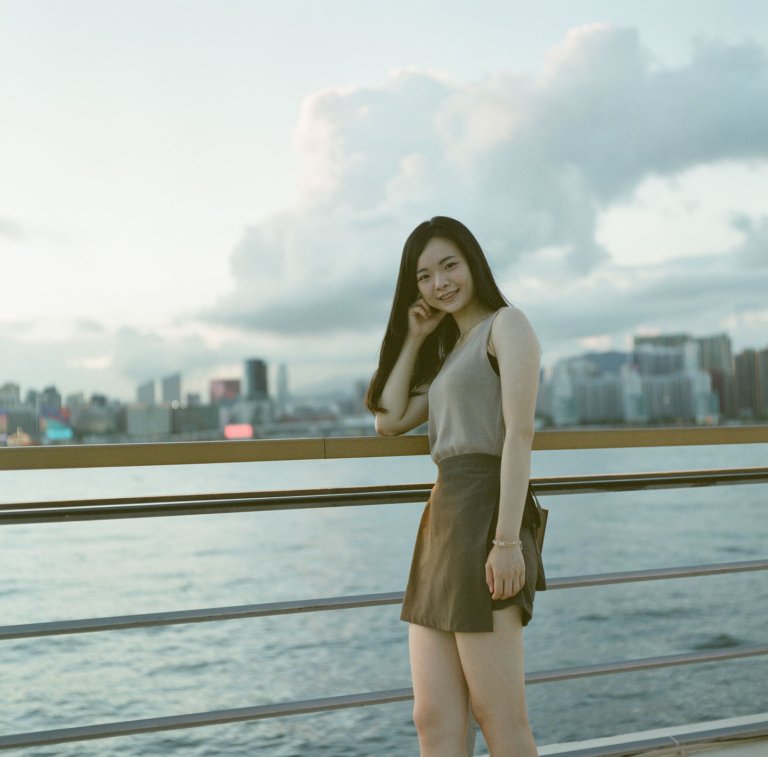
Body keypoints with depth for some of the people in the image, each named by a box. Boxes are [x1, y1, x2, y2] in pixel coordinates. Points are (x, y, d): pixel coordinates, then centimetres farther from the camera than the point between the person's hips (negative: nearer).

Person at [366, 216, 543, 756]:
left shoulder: (506, 324, -1)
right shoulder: (449, 352, 25)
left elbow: (520, 434, -12)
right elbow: (389, 420, 19)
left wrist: (507, 541, -21)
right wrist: (414, 339, 17)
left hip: (484, 514, -8)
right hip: (442, 520, 9)